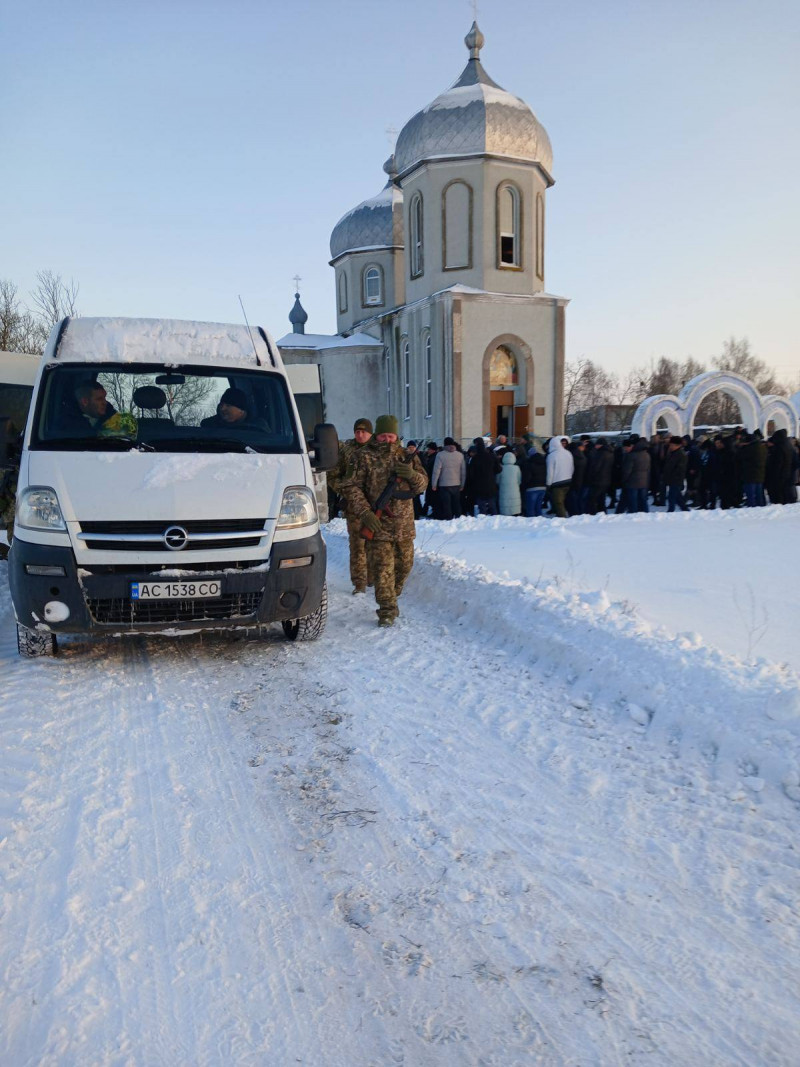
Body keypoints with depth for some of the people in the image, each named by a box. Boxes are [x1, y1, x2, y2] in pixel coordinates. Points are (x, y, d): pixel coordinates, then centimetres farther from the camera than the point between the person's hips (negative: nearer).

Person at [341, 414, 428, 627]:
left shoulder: (407, 455, 9)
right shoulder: (364, 456, -3)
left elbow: (423, 484, 11)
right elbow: (351, 487, -5)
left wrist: (412, 474, -13)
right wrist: (365, 513, -16)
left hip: (404, 524, 5)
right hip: (377, 524, -4)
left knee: (404, 565, 16)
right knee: (382, 568, -7)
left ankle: (391, 598, 38)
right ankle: (387, 611, -1)